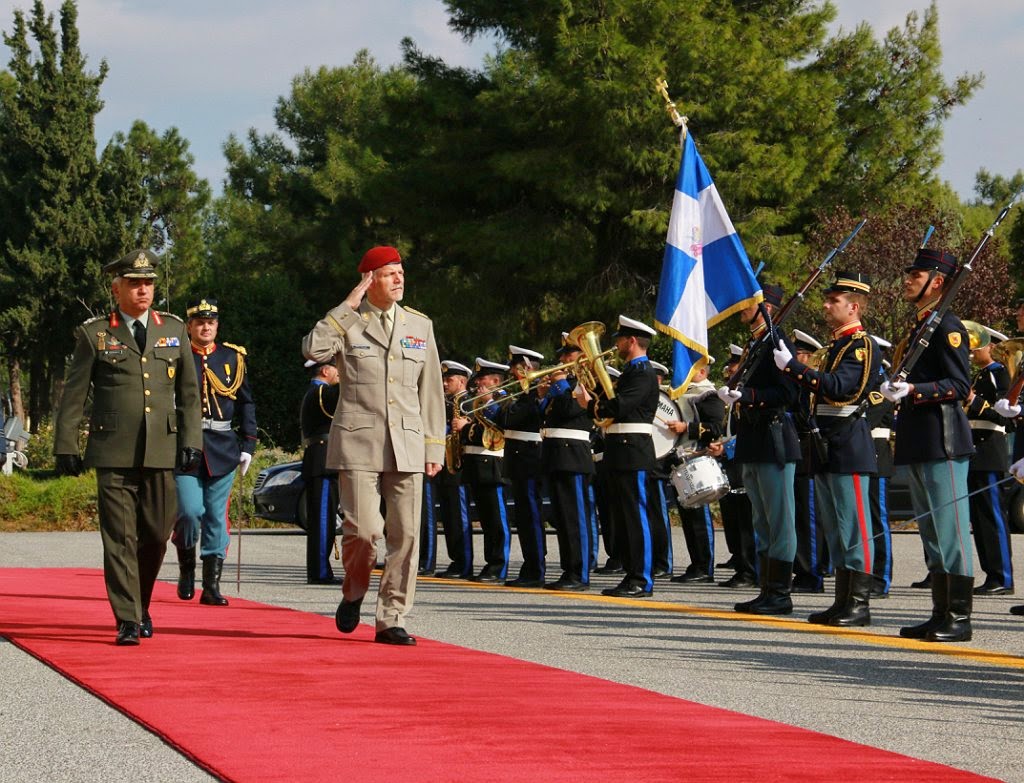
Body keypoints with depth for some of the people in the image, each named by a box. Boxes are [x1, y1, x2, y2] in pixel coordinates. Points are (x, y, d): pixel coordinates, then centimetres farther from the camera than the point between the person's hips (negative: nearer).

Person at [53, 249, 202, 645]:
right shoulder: (93, 334, 4)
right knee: (119, 538, -6)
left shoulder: (173, 330, 12)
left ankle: (141, 605, 28)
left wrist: (190, 442, 7)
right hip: (113, 454, -3)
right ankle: (127, 621, -3)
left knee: (156, 535, 5)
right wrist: (66, 447, 2)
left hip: (161, 452, 3)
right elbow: (73, 396, 6)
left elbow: (189, 392, 15)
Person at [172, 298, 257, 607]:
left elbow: (246, 404, 14)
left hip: (223, 449, 2)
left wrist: (247, 445, 8)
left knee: (217, 517, 2)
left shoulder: (233, 358, 11)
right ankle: (186, 565, 16)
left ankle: (212, 586, 6)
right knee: (190, 511, -12)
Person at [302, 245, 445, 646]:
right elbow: (313, 349, -18)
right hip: (358, 442, -3)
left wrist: (434, 446, 11)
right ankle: (353, 593, 19)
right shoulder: (347, 322, 3)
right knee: (363, 529, -10)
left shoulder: (420, 324, 14)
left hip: (407, 445, 3)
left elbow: (431, 391, 16)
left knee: (405, 534, -2)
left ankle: (391, 621, 5)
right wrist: (348, 306, -13)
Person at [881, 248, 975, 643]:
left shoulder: (947, 326, -9)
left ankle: (959, 619, -7)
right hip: (918, 444, 10)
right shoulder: (915, 328, 19)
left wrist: (912, 391, -25)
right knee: (931, 533, 12)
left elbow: (960, 386, -16)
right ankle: (941, 615, 17)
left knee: (951, 530, -8)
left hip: (943, 441, -10)